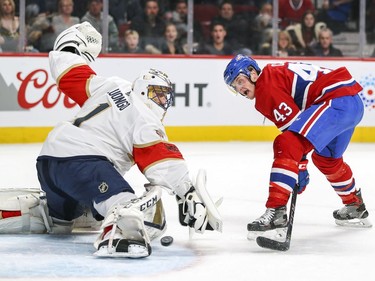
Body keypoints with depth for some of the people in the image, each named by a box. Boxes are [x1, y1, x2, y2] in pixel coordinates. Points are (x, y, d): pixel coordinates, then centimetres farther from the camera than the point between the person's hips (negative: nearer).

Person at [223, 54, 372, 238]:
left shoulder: (267, 87, -7)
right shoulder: (275, 74, 24)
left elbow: (293, 123, -12)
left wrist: (300, 167, -8)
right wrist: (300, 165, 27)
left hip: (337, 101, -11)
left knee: (287, 145, -22)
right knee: (326, 158, 33)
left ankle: (276, 212, -30)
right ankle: (356, 208, 52)